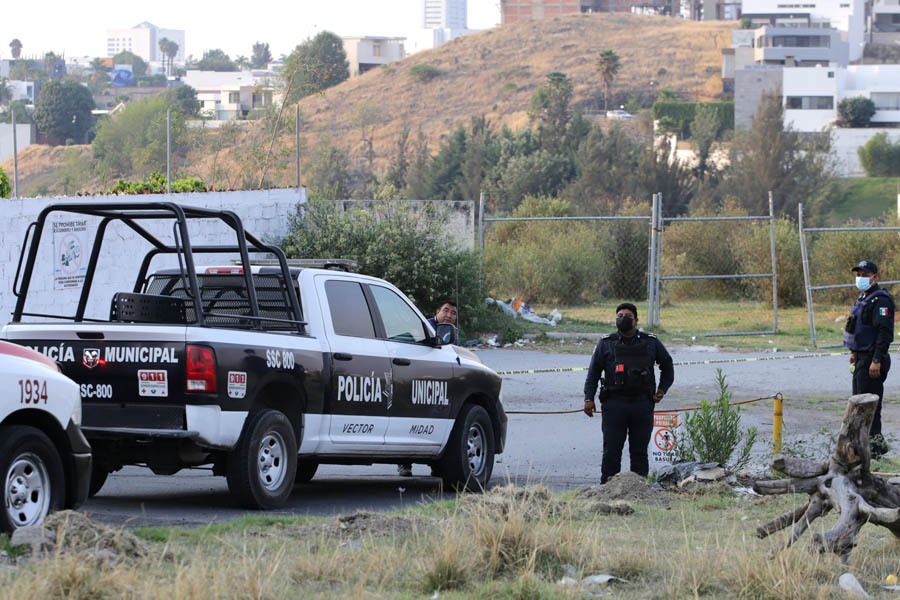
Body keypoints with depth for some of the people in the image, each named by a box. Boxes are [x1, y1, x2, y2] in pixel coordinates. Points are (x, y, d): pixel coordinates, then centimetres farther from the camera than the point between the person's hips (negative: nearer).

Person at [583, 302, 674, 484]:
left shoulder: (651, 343, 11)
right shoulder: (606, 344, 8)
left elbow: (667, 365, 24)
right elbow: (593, 372, 7)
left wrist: (662, 389, 13)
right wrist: (588, 398, -3)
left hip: (643, 405, 1)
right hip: (614, 405, -1)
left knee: (639, 452, 4)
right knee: (611, 452, -4)